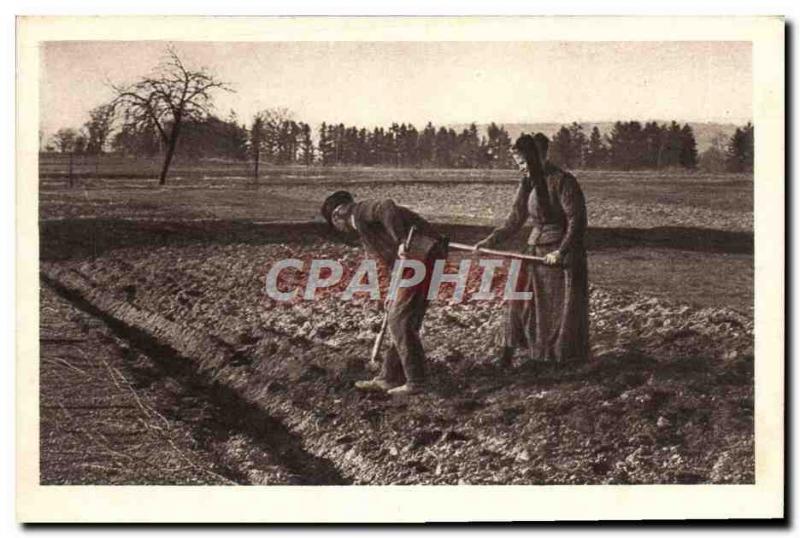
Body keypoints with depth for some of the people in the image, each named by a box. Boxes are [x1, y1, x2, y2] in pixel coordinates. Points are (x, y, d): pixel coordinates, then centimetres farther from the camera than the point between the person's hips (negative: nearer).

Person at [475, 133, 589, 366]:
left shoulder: (563, 181, -15)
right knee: (518, 299, 2)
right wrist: (490, 241, 1)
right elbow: (514, 220, 11)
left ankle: (569, 360, 14)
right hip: (535, 250, 7)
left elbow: (577, 221, -17)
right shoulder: (527, 184, 6)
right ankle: (507, 353, 9)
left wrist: (561, 251, -25)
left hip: (563, 253, -6)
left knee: (563, 308, 1)